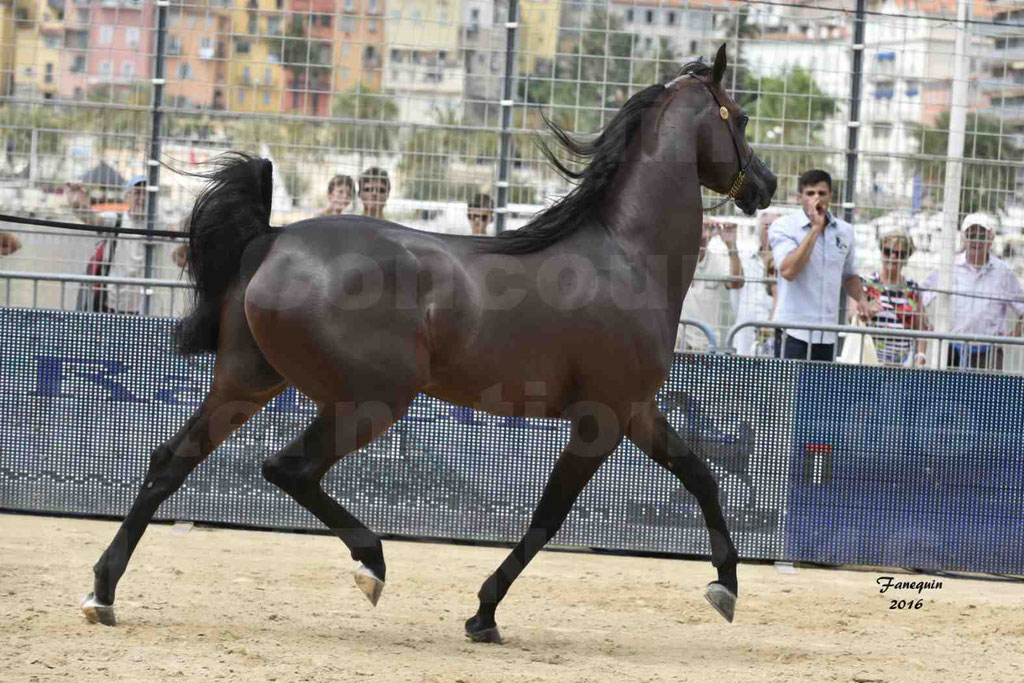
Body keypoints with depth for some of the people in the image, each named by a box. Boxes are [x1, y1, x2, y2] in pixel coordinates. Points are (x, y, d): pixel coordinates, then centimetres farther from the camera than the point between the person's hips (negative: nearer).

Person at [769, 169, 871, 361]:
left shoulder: (844, 231, 11)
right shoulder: (783, 226, -4)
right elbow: (788, 271, -20)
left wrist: (860, 298, 5)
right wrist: (815, 228, -17)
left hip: (828, 335, 5)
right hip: (793, 332, -5)